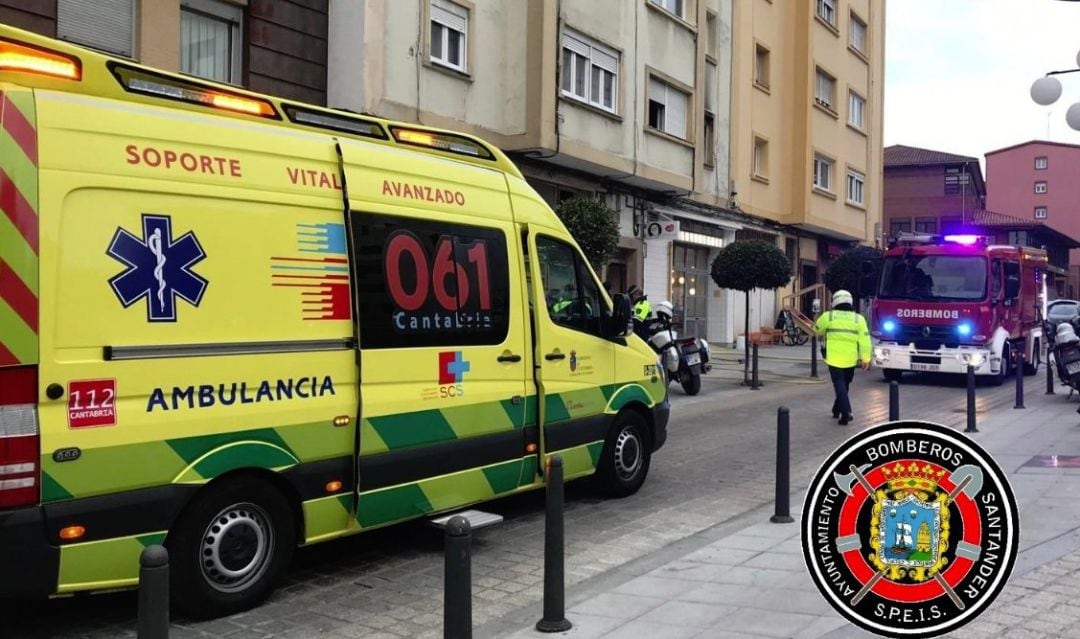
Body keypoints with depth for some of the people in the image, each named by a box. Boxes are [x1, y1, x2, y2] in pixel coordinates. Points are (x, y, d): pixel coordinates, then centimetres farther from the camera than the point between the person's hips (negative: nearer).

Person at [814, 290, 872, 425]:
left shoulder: (828, 316, -3)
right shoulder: (858, 319, 0)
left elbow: (817, 329, 15)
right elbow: (865, 340, -5)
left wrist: (824, 334, 36)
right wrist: (866, 358, -1)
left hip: (834, 358, -2)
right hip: (850, 359, 2)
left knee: (839, 384, -1)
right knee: (845, 384, 20)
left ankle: (846, 413, -15)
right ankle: (837, 409, 33)